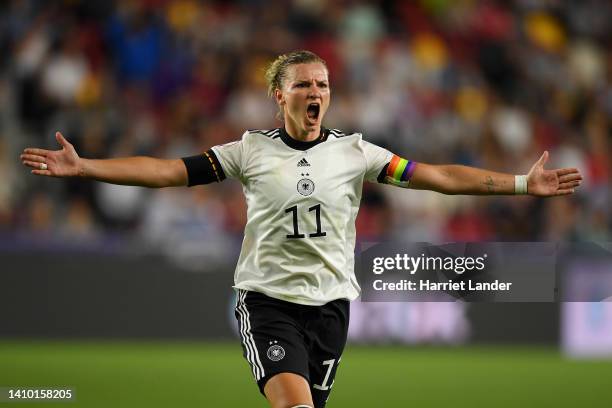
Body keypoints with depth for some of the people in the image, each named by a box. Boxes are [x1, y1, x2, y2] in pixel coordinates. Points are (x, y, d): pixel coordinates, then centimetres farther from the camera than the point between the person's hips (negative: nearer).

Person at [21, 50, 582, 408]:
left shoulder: (355, 152, 4)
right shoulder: (251, 151, 2)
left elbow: (437, 176, 1)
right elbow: (167, 170, -1)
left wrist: (522, 184, -6)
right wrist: (82, 167, -9)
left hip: (329, 301, 2)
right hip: (267, 299, -2)